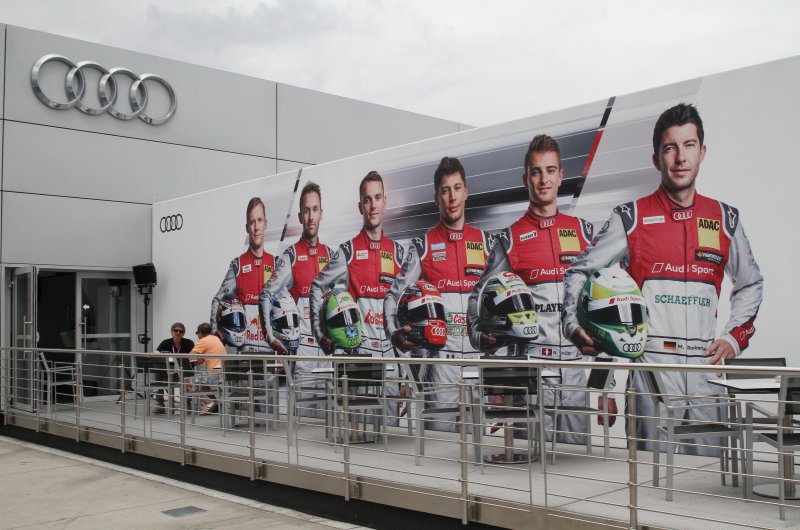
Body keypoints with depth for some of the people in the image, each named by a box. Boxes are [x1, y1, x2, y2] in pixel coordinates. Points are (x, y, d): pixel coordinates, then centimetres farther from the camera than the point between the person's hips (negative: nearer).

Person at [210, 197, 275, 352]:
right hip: (244, 346, -1)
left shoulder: (276, 265, 10)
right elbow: (217, 302, 8)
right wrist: (216, 332, -6)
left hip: (270, 345, 1)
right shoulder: (237, 265, 7)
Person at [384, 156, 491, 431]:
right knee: (441, 431, -4)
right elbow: (394, 295, 6)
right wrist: (395, 333, -10)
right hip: (440, 354, -2)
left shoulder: (485, 242, 13)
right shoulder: (423, 245, 6)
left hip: (479, 354, 3)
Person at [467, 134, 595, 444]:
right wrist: (481, 335, -9)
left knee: (576, 446, 6)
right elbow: (481, 295, 6)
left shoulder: (583, 231, 12)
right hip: (531, 359, -2)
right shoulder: (510, 239, 5)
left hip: (576, 361, 3)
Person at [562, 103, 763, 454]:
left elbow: (750, 284, 25)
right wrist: (574, 326, -9)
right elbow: (579, 272, 6)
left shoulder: (724, 219, 12)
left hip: (706, 365, 3)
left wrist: (735, 337, 11)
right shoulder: (631, 218, 3)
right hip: (651, 361, -3)